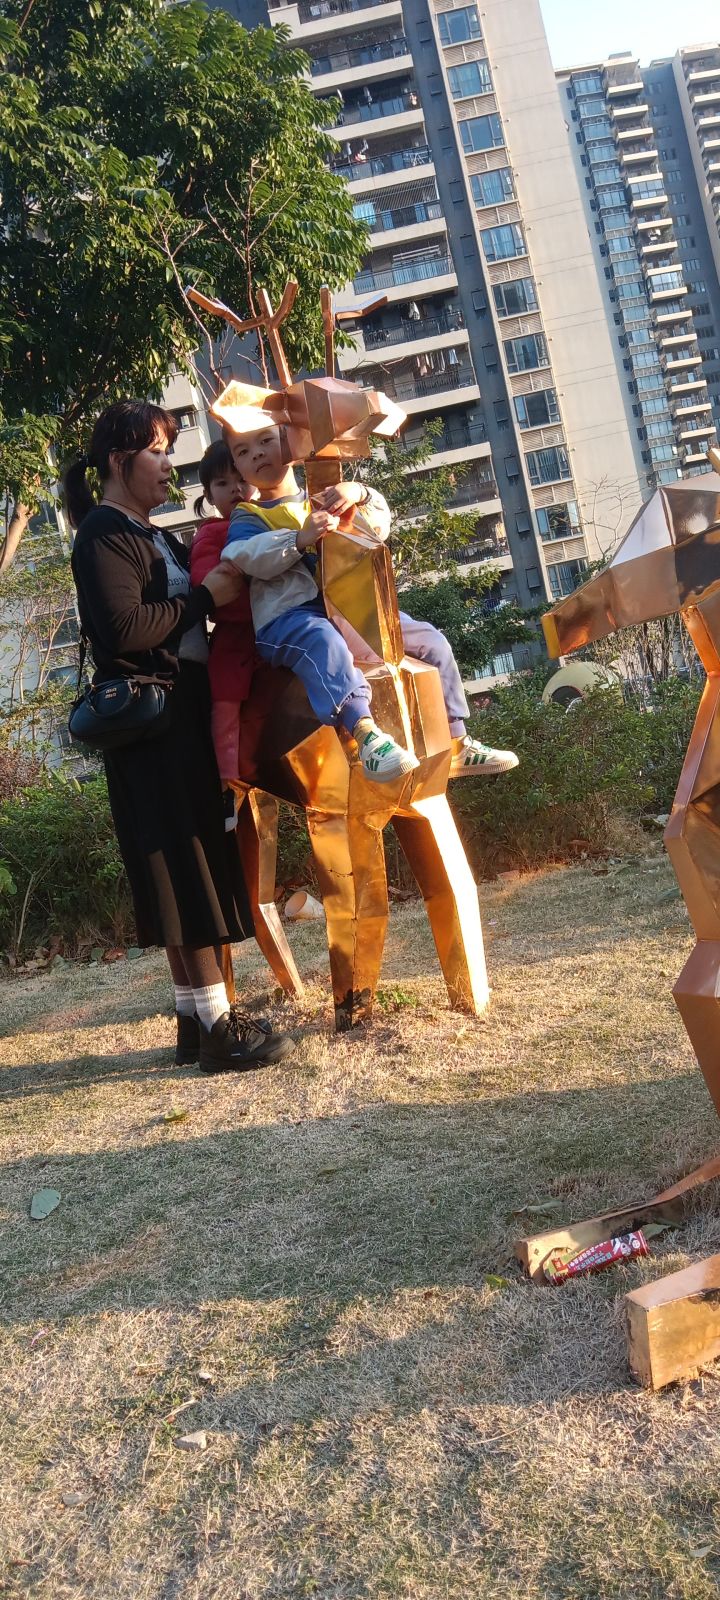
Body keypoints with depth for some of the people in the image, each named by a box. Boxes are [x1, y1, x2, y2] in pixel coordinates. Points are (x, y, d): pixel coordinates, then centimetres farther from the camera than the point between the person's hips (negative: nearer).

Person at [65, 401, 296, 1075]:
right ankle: (217, 1026, -3)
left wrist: (222, 583, 4)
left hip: (188, 714, 9)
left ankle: (195, 1017, 17)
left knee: (198, 864, 10)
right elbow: (125, 629, -20)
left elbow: (179, 611, 19)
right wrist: (205, 596, -14)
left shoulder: (154, 537, 21)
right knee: (186, 867, -8)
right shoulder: (104, 534, -8)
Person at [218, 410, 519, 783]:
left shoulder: (323, 501, 23)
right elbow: (251, 558, -10)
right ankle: (365, 732, -56)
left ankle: (455, 745, 7)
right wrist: (300, 537, -23)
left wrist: (360, 496, -9)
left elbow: (380, 530, 11)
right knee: (322, 641, -40)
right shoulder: (247, 516, 13)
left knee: (431, 641, 1)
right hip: (288, 616, -5)